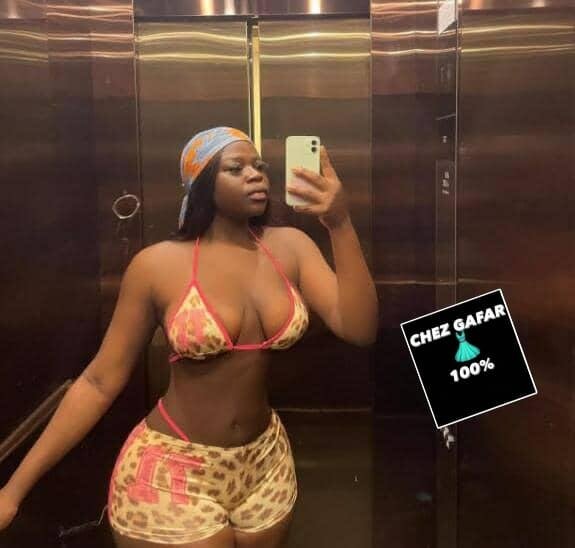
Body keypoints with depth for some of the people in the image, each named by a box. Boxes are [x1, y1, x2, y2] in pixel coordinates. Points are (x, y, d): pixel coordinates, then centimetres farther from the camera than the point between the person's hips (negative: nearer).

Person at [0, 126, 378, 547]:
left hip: (266, 464, 4)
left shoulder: (289, 247, -5)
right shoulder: (159, 265, -13)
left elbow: (360, 330, -14)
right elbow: (100, 382, -8)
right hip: (171, 474, -4)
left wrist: (340, 225, -24)